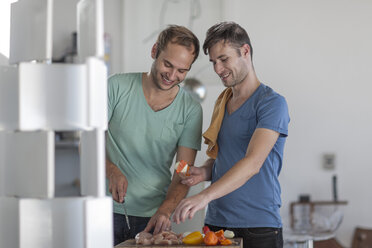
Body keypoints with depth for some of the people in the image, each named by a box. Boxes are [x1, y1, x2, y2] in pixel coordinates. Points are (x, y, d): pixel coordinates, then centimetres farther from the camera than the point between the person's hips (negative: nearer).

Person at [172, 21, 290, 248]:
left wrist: (204, 196, -31)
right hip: (215, 223, 6)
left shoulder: (271, 103, -10)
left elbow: (253, 163, -22)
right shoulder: (222, 103, 14)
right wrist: (204, 172, 0)